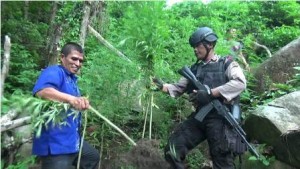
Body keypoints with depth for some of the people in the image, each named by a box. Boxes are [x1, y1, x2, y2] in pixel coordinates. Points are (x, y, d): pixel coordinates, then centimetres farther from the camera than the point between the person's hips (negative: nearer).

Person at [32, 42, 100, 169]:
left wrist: (82, 103, 10)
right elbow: (41, 91, -38)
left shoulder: (72, 79, 16)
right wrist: (71, 98, -53)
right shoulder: (54, 72, -14)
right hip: (55, 144, -10)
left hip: (73, 140, 10)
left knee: (93, 157, 27)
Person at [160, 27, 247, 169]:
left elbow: (240, 83, -14)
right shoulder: (194, 69, 19)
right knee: (172, 151, -3)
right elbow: (178, 88, 15)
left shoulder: (226, 63, 3)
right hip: (198, 117, 5)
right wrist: (162, 86, -6)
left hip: (219, 118, -4)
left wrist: (209, 93, -21)